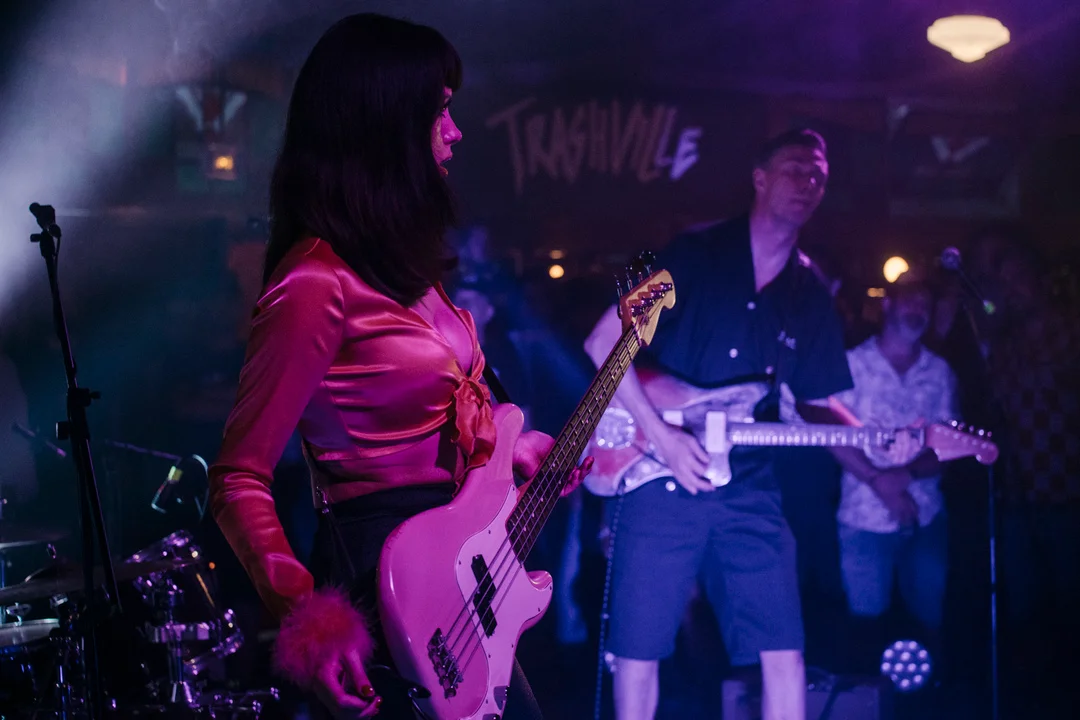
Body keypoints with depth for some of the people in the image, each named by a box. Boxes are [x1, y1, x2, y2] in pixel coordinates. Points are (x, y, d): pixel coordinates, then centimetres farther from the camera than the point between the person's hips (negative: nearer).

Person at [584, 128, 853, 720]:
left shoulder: (811, 298, 12)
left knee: (784, 656, -2)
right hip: (660, 480, -4)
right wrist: (662, 435, -14)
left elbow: (819, 403, 17)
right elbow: (603, 343, -7)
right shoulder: (695, 254, -2)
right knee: (638, 654, -1)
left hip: (749, 492, 4)